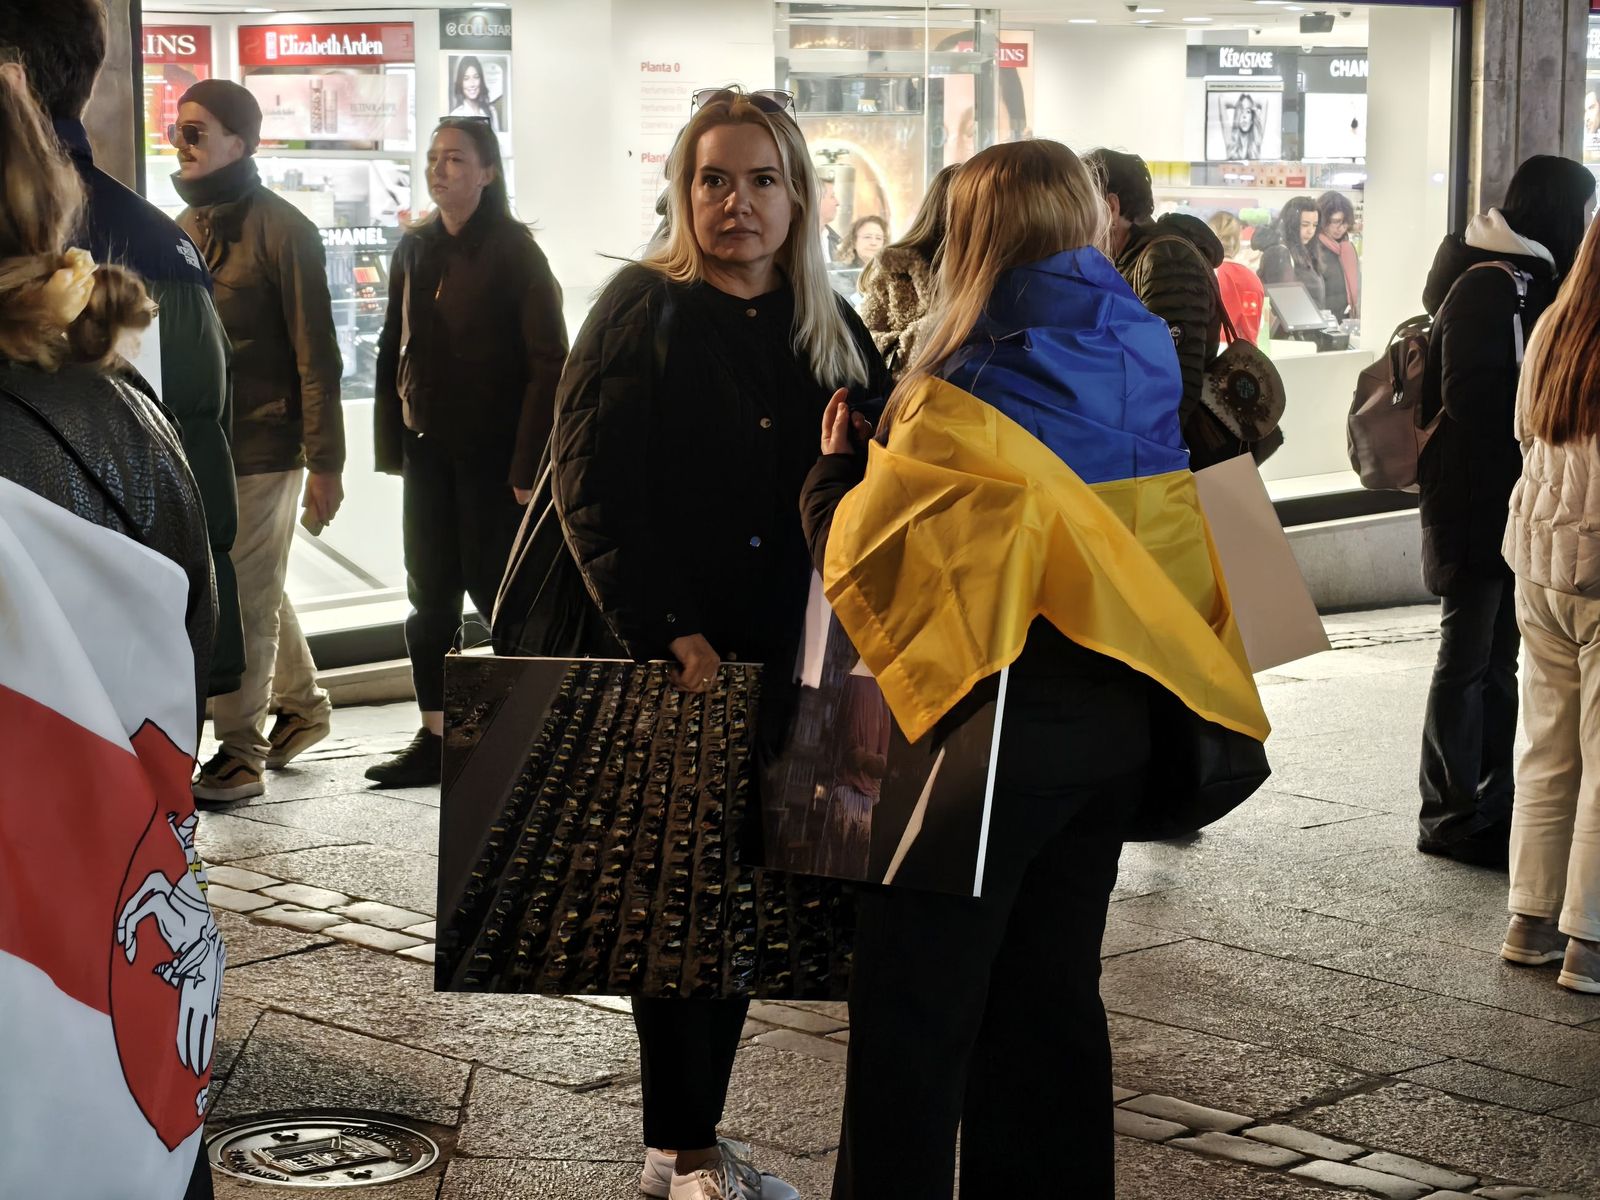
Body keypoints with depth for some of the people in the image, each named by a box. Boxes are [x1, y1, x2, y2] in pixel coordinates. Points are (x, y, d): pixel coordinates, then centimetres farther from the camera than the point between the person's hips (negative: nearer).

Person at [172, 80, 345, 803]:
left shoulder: (281, 229, -9)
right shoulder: (182, 228, 11)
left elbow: (316, 355, -11)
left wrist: (324, 463, -14)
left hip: (263, 446, -7)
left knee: (247, 601, -3)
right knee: (259, 594, 17)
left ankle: (239, 750, 5)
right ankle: (302, 706, 35)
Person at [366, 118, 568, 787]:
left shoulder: (513, 251, -7)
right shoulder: (415, 249, 10)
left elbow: (548, 363, -12)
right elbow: (394, 350, 14)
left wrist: (530, 463, -17)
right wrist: (391, 444, 6)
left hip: (492, 453, -6)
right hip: (428, 449, 6)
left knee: (494, 588, -2)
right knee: (430, 594, 7)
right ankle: (434, 738, 14)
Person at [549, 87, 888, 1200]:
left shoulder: (832, 330, 10)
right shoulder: (642, 309, -4)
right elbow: (590, 483, -11)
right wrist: (667, 631, -17)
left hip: (777, 660, 5)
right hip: (659, 659, -4)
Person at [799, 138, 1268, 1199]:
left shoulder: (970, 396, -18)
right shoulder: (1148, 373, 4)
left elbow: (858, 556, -16)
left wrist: (838, 463, 3)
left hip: (990, 739, -7)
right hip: (1114, 733, 7)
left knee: (918, 1016, 3)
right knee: (1052, 998, 18)